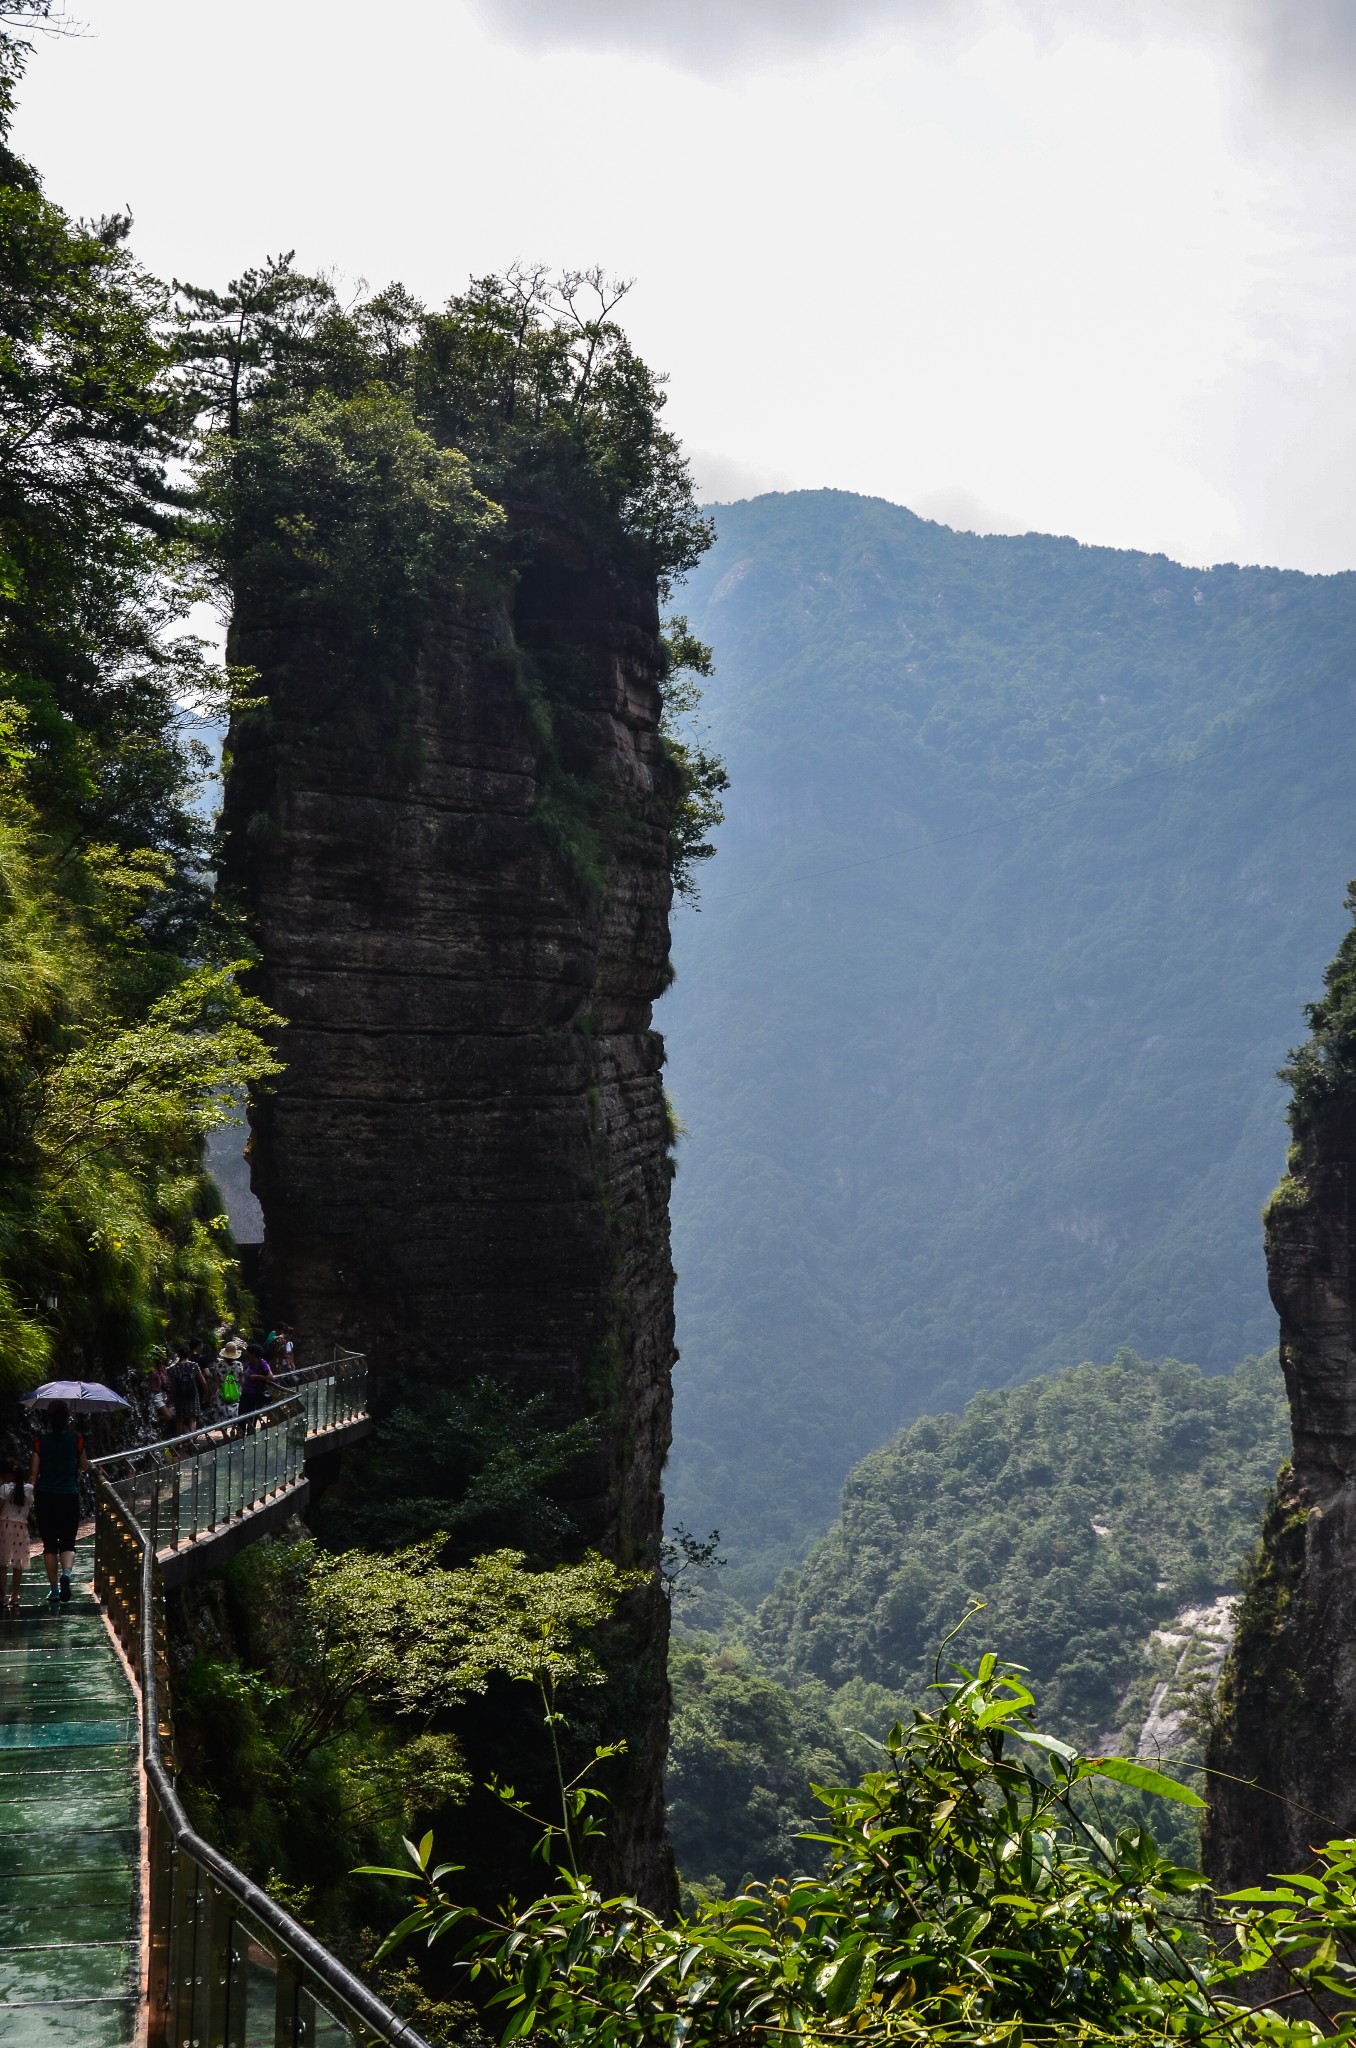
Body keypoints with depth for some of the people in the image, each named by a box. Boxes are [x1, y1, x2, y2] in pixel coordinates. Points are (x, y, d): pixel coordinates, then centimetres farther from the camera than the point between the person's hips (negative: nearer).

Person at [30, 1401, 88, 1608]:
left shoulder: (40, 1441, -3)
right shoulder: (76, 1439, -3)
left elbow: (33, 1472, -1)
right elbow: (84, 1467, 9)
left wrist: (31, 1494, 9)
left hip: (45, 1497, 0)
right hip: (69, 1497, 0)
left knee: (49, 1545, 10)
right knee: (68, 1542, 8)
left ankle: (54, 1590, 10)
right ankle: (66, 1573, -21)